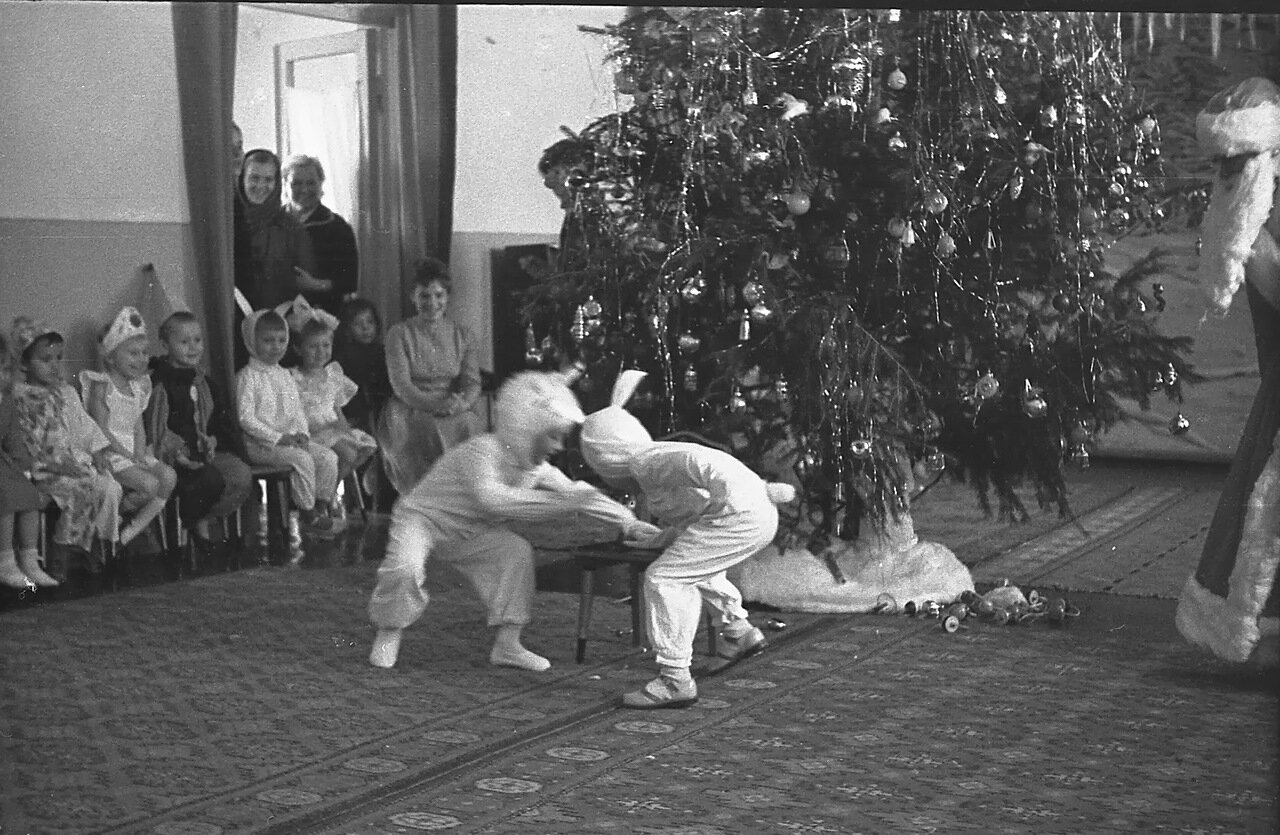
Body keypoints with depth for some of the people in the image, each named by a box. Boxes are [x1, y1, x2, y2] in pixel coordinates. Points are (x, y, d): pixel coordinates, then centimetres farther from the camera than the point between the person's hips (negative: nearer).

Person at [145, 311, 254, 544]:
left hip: (203, 452, 7)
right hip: (173, 456, -7)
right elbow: (155, 430, -11)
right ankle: (188, 521, -1)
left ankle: (202, 519, -1)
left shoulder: (205, 383, 17)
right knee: (211, 479, -31)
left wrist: (212, 441, -2)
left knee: (243, 475, -19)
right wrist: (179, 452, -21)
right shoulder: (158, 384, -6)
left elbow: (223, 419, 19)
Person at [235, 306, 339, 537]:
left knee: (328, 456, -9)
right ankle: (307, 512, -16)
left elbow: (298, 411, 18)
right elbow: (245, 418, -15)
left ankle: (320, 506, -1)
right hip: (260, 444, -7)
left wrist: (302, 434, -2)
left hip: (290, 438, 7)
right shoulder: (247, 377, -7)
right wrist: (278, 438, -19)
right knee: (302, 458, -28)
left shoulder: (285, 376, 16)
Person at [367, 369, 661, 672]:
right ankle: (388, 634, -4)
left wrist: (629, 524, -17)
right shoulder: (482, 451, -31)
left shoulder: (538, 469, -7)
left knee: (517, 551, -17)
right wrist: (555, 503, -51)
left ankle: (507, 644, -9)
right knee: (405, 566, -33)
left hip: (469, 533, 6)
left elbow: (579, 494, -4)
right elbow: (491, 499, -47)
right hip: (420, 518, -6)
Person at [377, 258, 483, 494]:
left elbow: (472, 382, 5)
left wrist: (463, 403, -19)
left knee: (468, 425, -29)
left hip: (456, 412, 2)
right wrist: (436, 404, -23)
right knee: (433, 429, -33)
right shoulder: (400, 334, 4)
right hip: (410, 412, -2)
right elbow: (401, 385, -7)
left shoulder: (462, 336, 14)